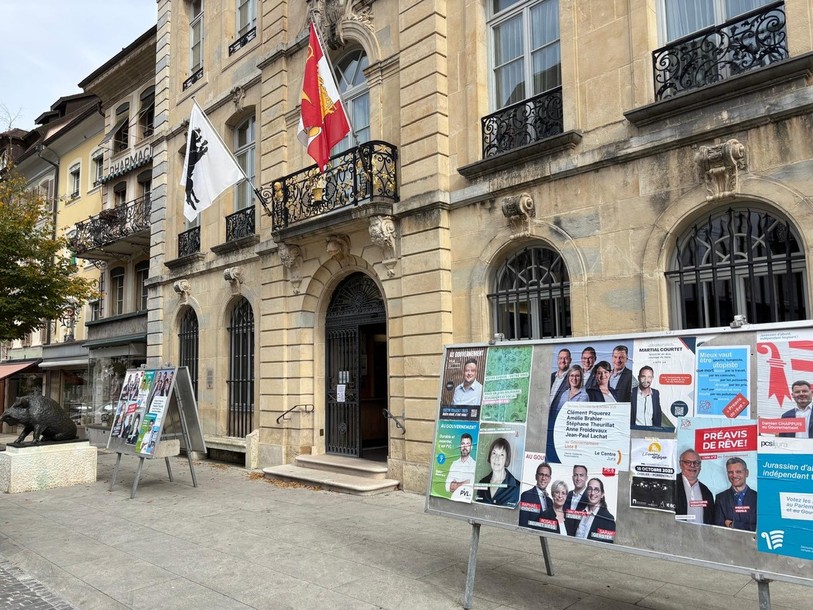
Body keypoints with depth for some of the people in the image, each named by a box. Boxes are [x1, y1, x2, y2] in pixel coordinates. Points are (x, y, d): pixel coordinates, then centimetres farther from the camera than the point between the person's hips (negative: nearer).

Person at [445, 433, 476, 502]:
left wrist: (455, 484, -2)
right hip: (453, 498, 3)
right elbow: (448, 487, 4)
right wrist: (464, 484, -8)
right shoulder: (454, 464, 10)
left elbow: (471, 487, -11)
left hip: (467, 499, -3)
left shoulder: (474, 465, -4)